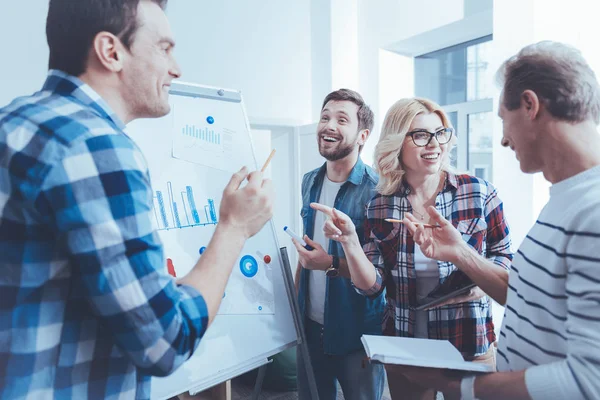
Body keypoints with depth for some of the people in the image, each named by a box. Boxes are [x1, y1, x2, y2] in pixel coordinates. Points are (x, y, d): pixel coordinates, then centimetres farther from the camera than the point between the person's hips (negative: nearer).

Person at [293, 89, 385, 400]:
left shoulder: (377, 189, -17)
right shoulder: (309, 182, 2)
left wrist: (332, 265, -25)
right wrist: (293, 296, 11)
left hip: (358, 331, -5)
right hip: (309, 324, 6)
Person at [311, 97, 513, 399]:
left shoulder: (479, 193, -10)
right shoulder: (380, 206, -5)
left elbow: (509, 265, 1)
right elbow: (371, 285, -6)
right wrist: (349, 241, -22)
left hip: (470, 347, -1)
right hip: (402, 349, 2)